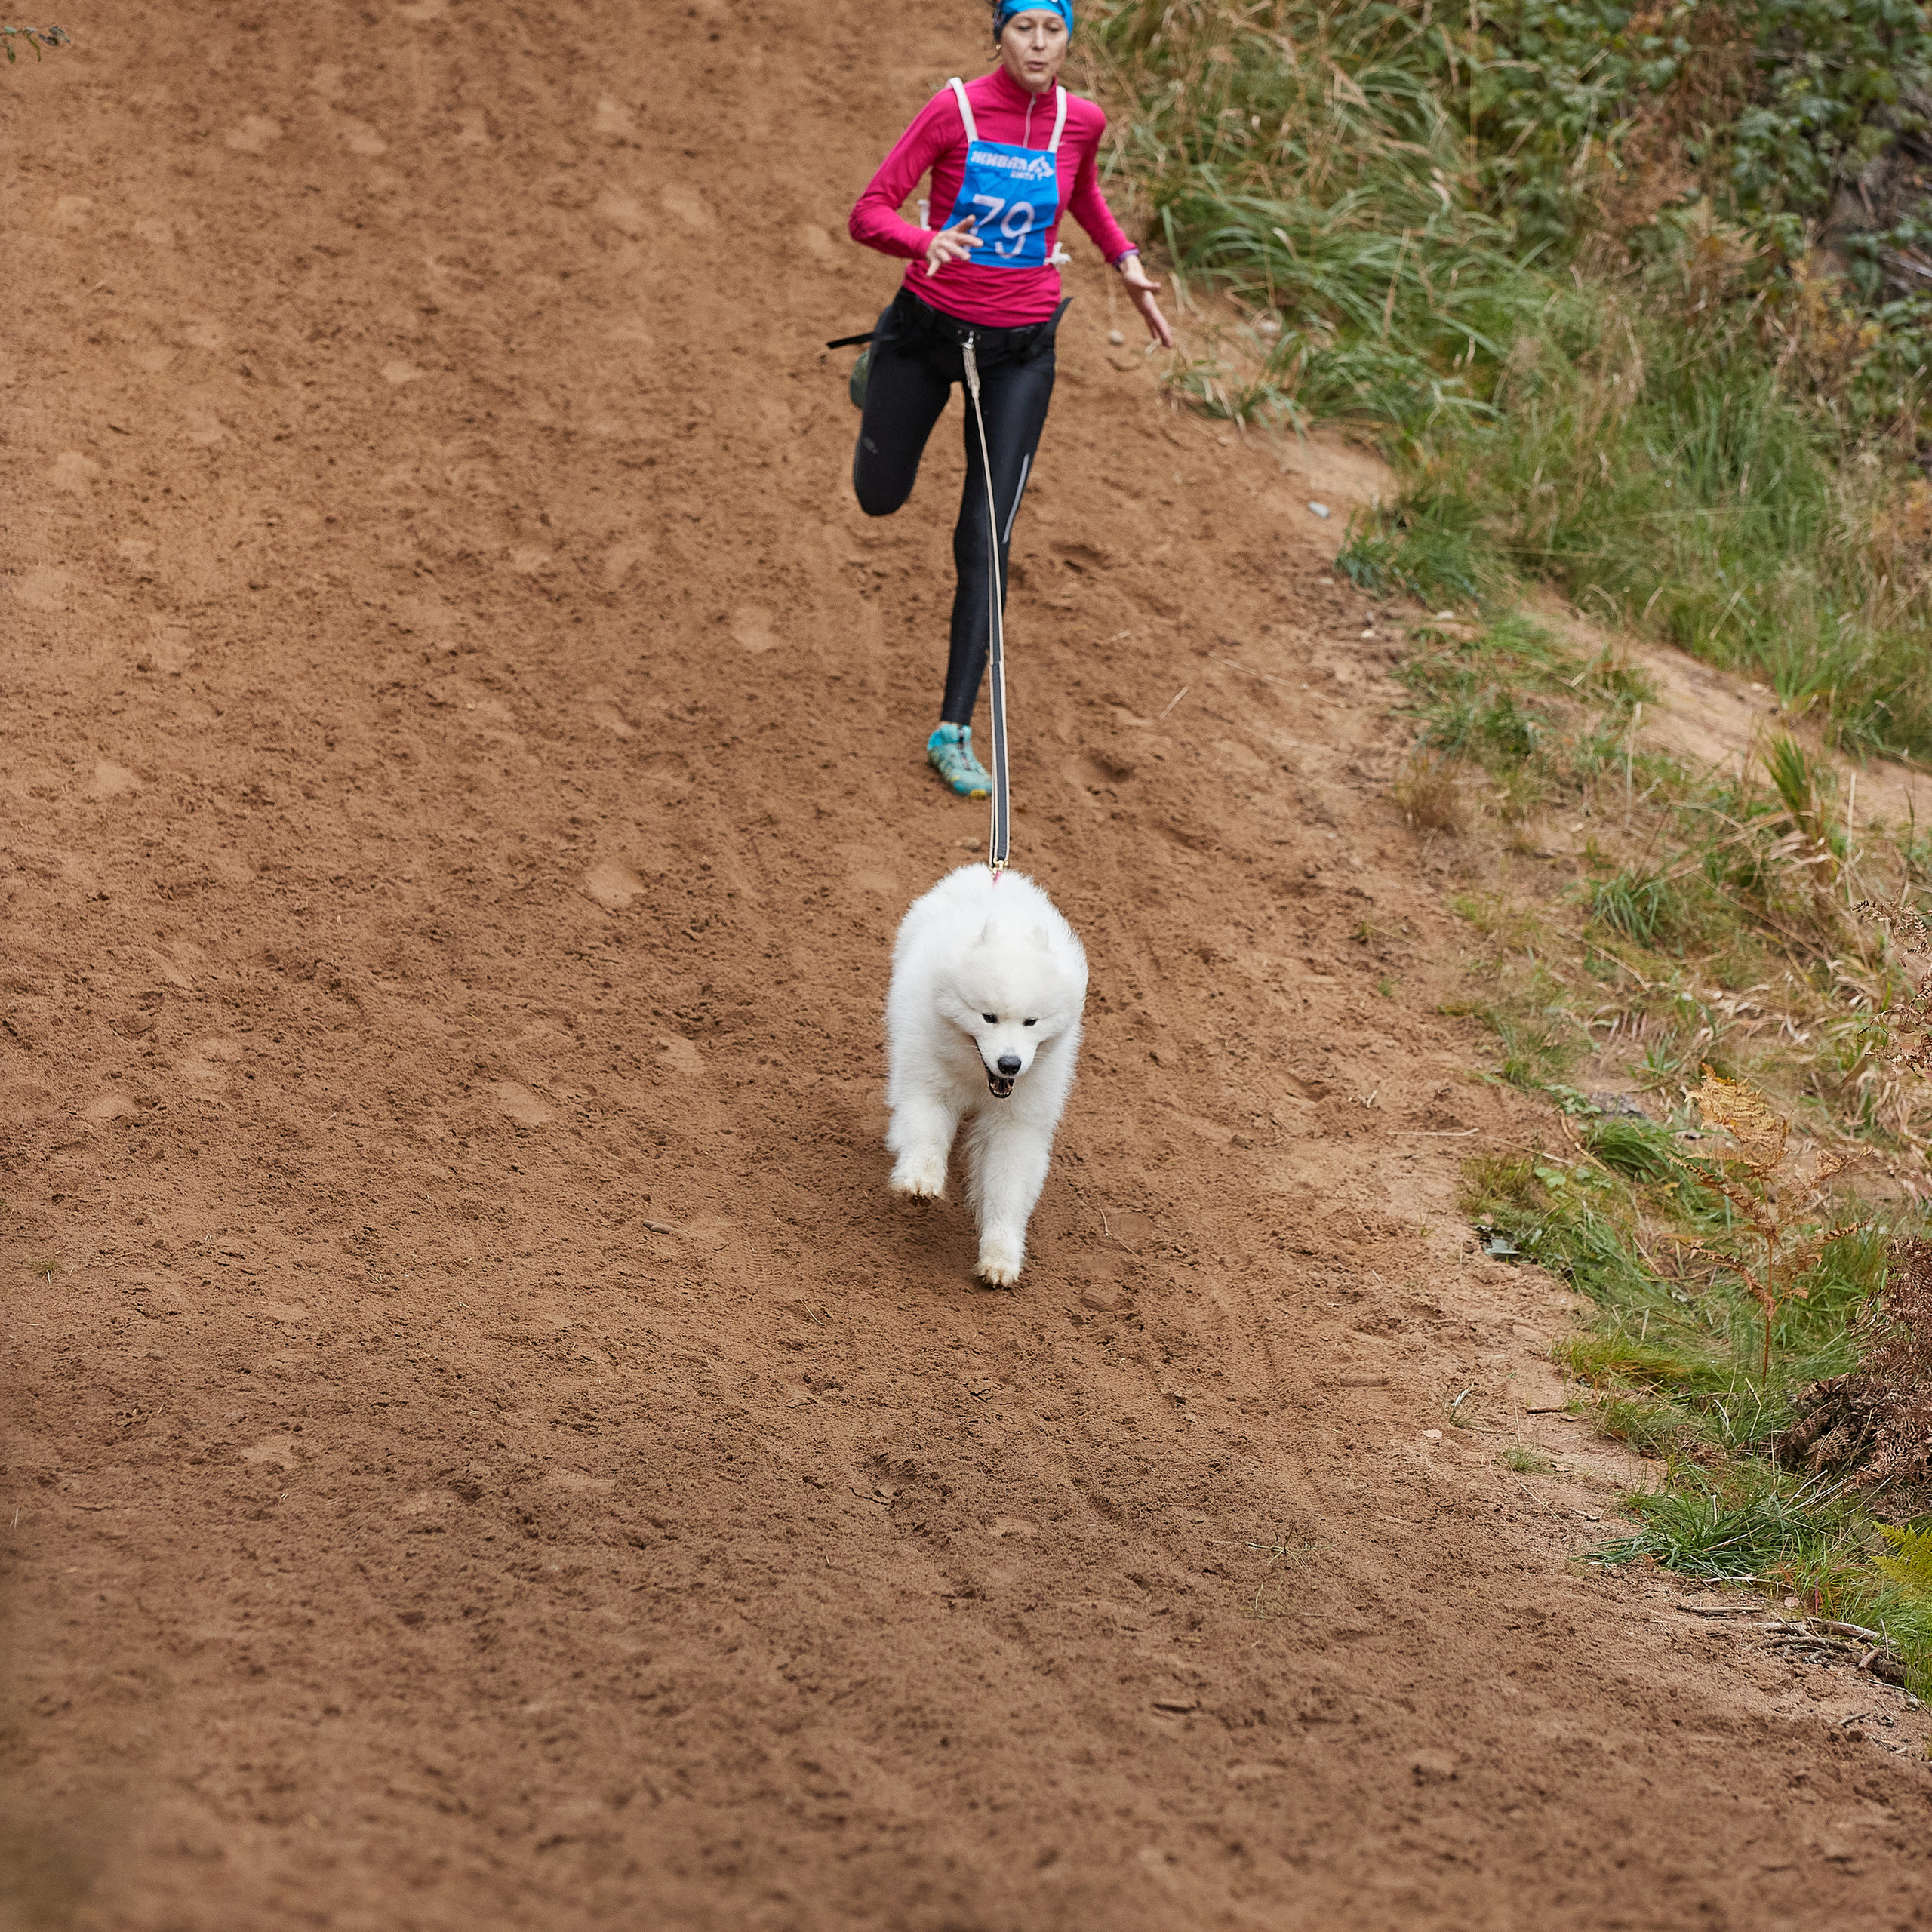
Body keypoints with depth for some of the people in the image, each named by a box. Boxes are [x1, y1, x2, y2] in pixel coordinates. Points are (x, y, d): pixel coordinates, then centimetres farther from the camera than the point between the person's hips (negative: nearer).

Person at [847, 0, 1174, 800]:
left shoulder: (1080, 121, -5)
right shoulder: (954, 109, -16)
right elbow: (870, 214, -17)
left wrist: (1126, 262, 10)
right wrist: (926, 242, -36)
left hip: (1020, 350, 1)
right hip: (930, 326, -1)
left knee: (985, 543, -5)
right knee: (880, 497, 20)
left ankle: (954, 731, 1)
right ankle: (880, 369, 54)